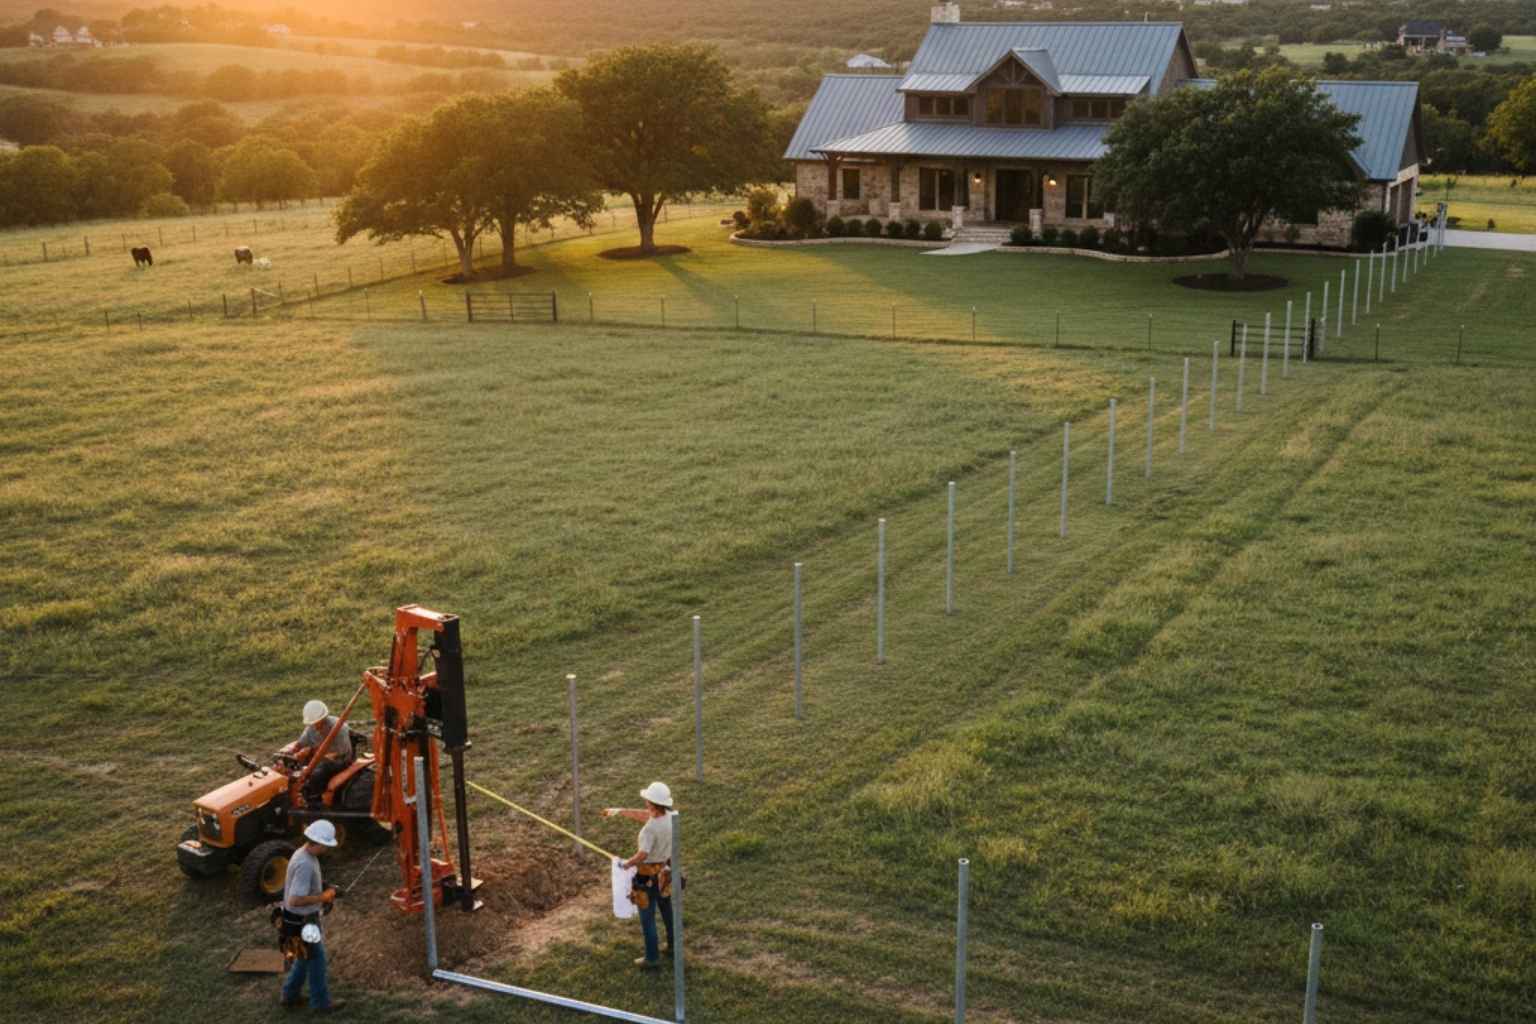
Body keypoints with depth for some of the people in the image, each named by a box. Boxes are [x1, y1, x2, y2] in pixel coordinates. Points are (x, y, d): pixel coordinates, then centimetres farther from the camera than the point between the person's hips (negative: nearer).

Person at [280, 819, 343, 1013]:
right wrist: (322, 897, -23)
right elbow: (295, 900, -33)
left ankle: (290, 996, 37)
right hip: (301, 921, -10)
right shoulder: (305, 864, -32)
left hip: (305, 917, 10)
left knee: (306, 956, 24)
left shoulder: (305, 854, 1)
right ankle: (321, 1002, 22)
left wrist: (323, 893, 7)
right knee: (316, 959, 7)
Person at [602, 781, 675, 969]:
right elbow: (640, 815, 7)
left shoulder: (650, 828, -33)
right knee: (667, 911, 26)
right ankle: (673, 945, 42)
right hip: (664, 872, 8)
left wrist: (626, 864, -20)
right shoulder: (668, 817, -8)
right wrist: (619, 811, 10)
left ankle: (652, 957, 21)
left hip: (648, 877, -8)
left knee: (647, 918, 9)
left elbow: (642, 856, -39)